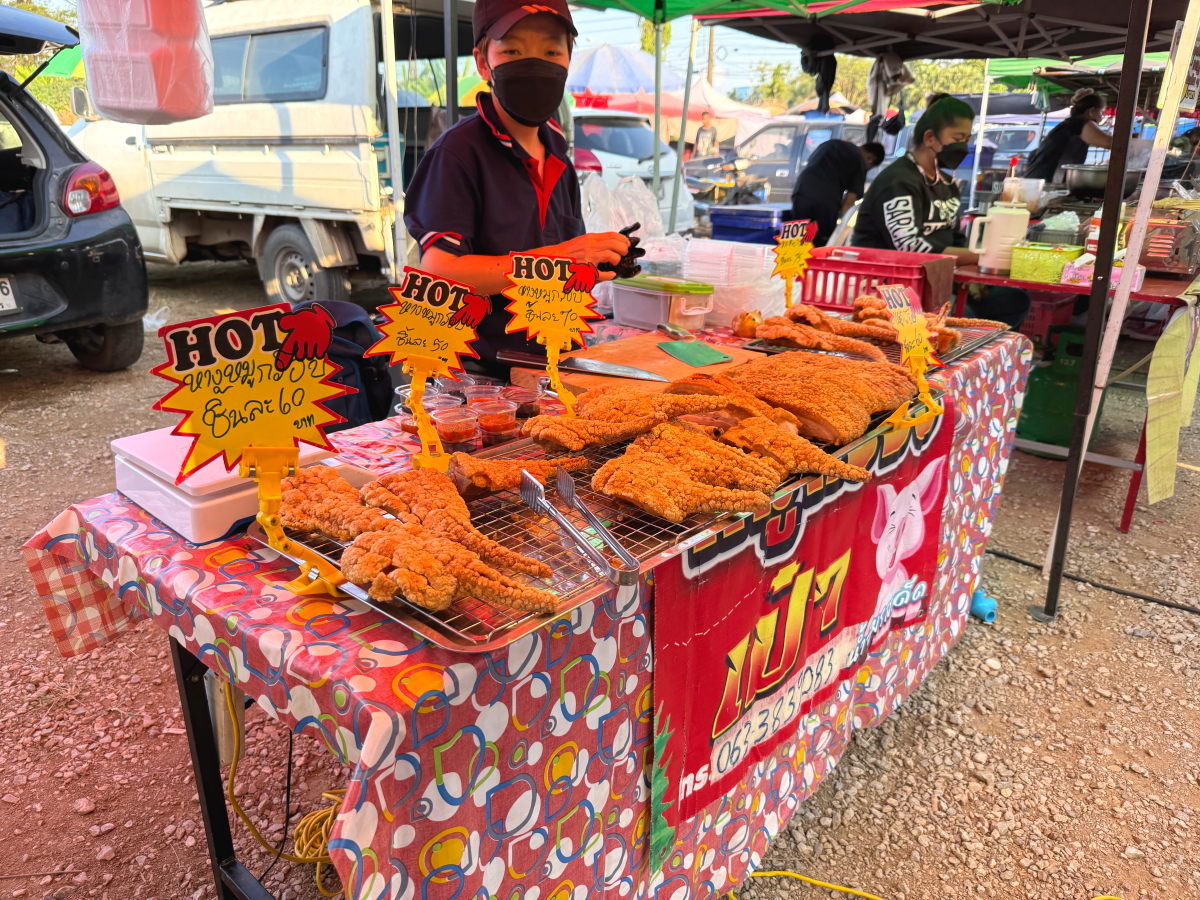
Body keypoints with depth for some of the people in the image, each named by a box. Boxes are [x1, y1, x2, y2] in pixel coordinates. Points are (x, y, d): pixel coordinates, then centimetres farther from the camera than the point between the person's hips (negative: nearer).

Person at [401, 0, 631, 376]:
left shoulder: (556, 154, 15)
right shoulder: (458, 152, -9)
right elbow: (438, 270, -19)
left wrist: (590, 264, 1)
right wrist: (554, 258, -21)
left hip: (551, 357, 6)